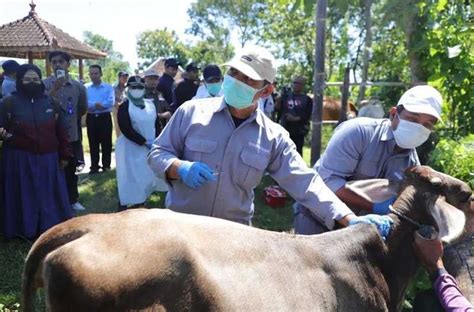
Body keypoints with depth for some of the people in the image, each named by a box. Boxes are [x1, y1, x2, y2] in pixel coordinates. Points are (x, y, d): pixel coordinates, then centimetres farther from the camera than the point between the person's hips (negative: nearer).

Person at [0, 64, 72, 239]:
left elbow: (61, 131, 7)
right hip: (19, 160, -2)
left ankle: (51, 228, 24)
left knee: (49, 195, 11)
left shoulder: (50, 103, 5)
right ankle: (26, 230, 20)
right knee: (24, 195, 7)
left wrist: (64, 155, 5)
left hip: (48, 159, 3)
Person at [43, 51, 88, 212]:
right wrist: (54, 88, -26)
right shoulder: (45, 84, -7)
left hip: (72, 135, 2)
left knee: (70, 169, 15)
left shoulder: (78, 86, -1)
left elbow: (83, 109, 12)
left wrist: (70, 119, 10)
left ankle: (73, 200, 29)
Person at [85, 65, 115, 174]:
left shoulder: (108, 87, 1)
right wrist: (96, 104, -21)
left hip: (105, 117, -2)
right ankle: (94, 166, 15)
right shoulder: (86, 87, 6)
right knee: (93, 143, 7)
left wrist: (92, 105, -15)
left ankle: (106, 165, 13)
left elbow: (110, 102, -13)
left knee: (106, 142, 3)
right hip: (91, 118, 2)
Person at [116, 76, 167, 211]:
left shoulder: (150, 104, 6)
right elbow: (126, 129, -17)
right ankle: (124, 204, 6)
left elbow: (157, 124, 9)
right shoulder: (124, 106, -10)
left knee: (145, 174, 12)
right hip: (131, 147, -5)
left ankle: (140, 200, 29)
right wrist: (145, 142, -19)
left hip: (151, 145, 5)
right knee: (130, 176, -4)